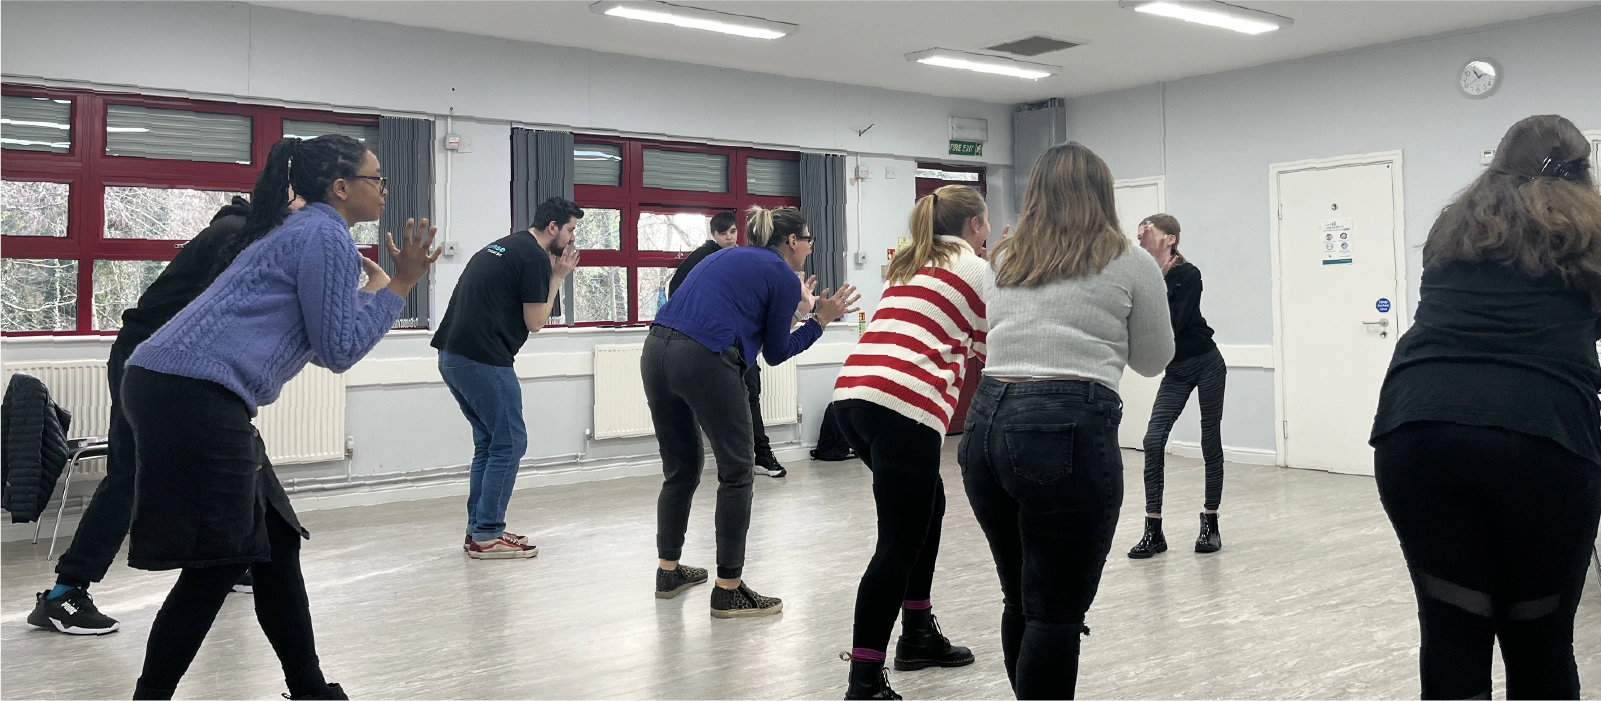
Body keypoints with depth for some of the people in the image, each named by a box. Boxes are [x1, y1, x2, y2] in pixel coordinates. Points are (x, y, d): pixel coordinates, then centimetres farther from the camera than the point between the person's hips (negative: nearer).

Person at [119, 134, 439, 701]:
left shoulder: (303, 231, 23)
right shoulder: (327, 236, -8)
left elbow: (320, 346, 24)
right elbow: (339, 350, -7)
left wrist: (374, 286, 25)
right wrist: (396, 286, 0)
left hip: (183, 393, 11)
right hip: (194, 395, -11)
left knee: (275, 543, 13)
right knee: (217, 563, -5)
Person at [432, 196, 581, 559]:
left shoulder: (505, 245, 21)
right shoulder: (535, 257, -8)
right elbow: (535, 322, -6)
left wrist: (550, 274, 16)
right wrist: (557, 278, 3)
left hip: (452, 355, 10)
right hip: (483, 360, -10)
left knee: (488, 443, 17)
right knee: (509, 444, -2)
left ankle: (478, 528, 20)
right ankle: (486, 537, 1)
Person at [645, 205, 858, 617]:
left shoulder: (729, 256, 26)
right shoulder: (785, 278, 5)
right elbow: (775, 354, 8)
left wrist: (794, 308, 34)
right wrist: (820, 320, 13)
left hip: (656, 349, 8)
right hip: (703, 361, -8)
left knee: (681, 468, 20)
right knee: (737, 472, 5)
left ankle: (669, 572, 30)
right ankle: (728, 591, 7)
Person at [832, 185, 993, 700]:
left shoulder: (910, 265, 27)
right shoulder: (976, 270, 8)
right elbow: (990, 347, 18)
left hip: (853, 394, 8)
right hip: (903, 405, -8)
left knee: (928, 507, 25)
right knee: (899, 545, -5)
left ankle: (918, 635, 32)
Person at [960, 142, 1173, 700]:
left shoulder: (1001, 262, 17)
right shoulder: (1130, 264, 6)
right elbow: (1153, 360, 15)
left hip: (986, 425, 6)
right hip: (1069, 433, -5)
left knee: (1021, 603, 17)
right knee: (1057, 615, 1)